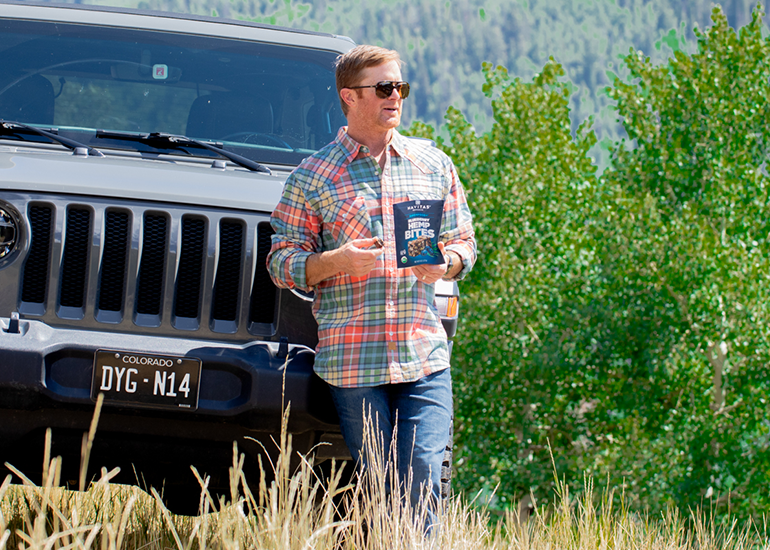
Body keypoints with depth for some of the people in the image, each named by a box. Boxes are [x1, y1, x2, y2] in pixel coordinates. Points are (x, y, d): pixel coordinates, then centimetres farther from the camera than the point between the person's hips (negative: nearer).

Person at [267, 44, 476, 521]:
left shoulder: (434, 165, 12)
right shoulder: (313, 177, 3)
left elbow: (464, 242, 17)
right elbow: (282, 262, 2)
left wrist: (445, 262, -6)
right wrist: (336, 261, -16)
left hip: (424, 354, 2)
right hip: (352, 357, -2)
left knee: (422, 476, -9)